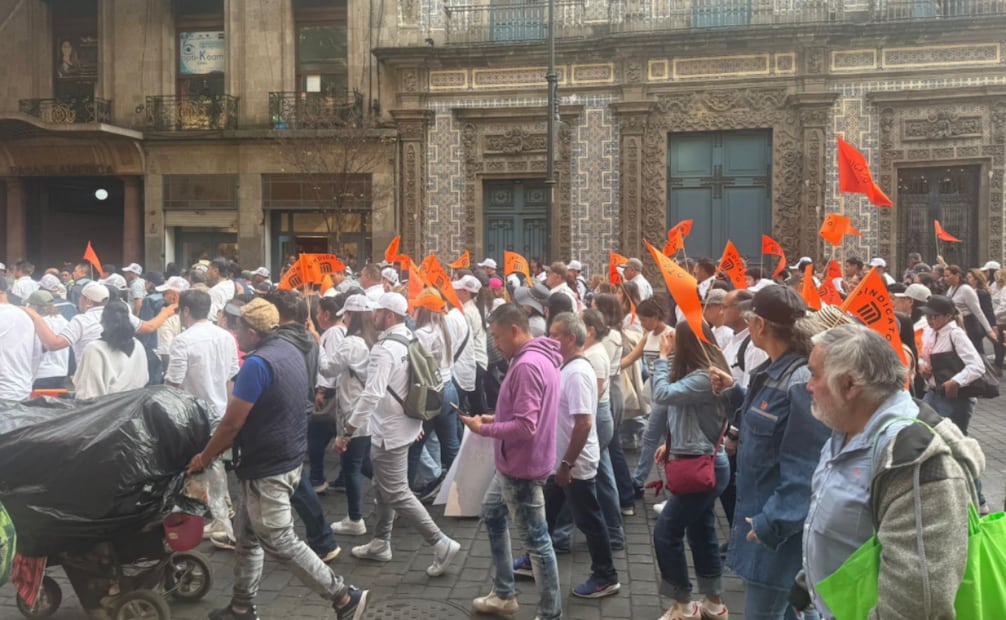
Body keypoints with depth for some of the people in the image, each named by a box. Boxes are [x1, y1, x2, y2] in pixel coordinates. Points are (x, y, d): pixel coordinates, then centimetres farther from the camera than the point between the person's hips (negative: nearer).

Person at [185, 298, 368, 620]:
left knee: (280, 542, -2)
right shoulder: (290, 351, 8)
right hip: (287, 457, 10)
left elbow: (232, 423, -19)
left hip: (268, 467, -10)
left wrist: (205, 457, -2)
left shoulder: (257, 364, -22)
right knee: (248, 535, 18)